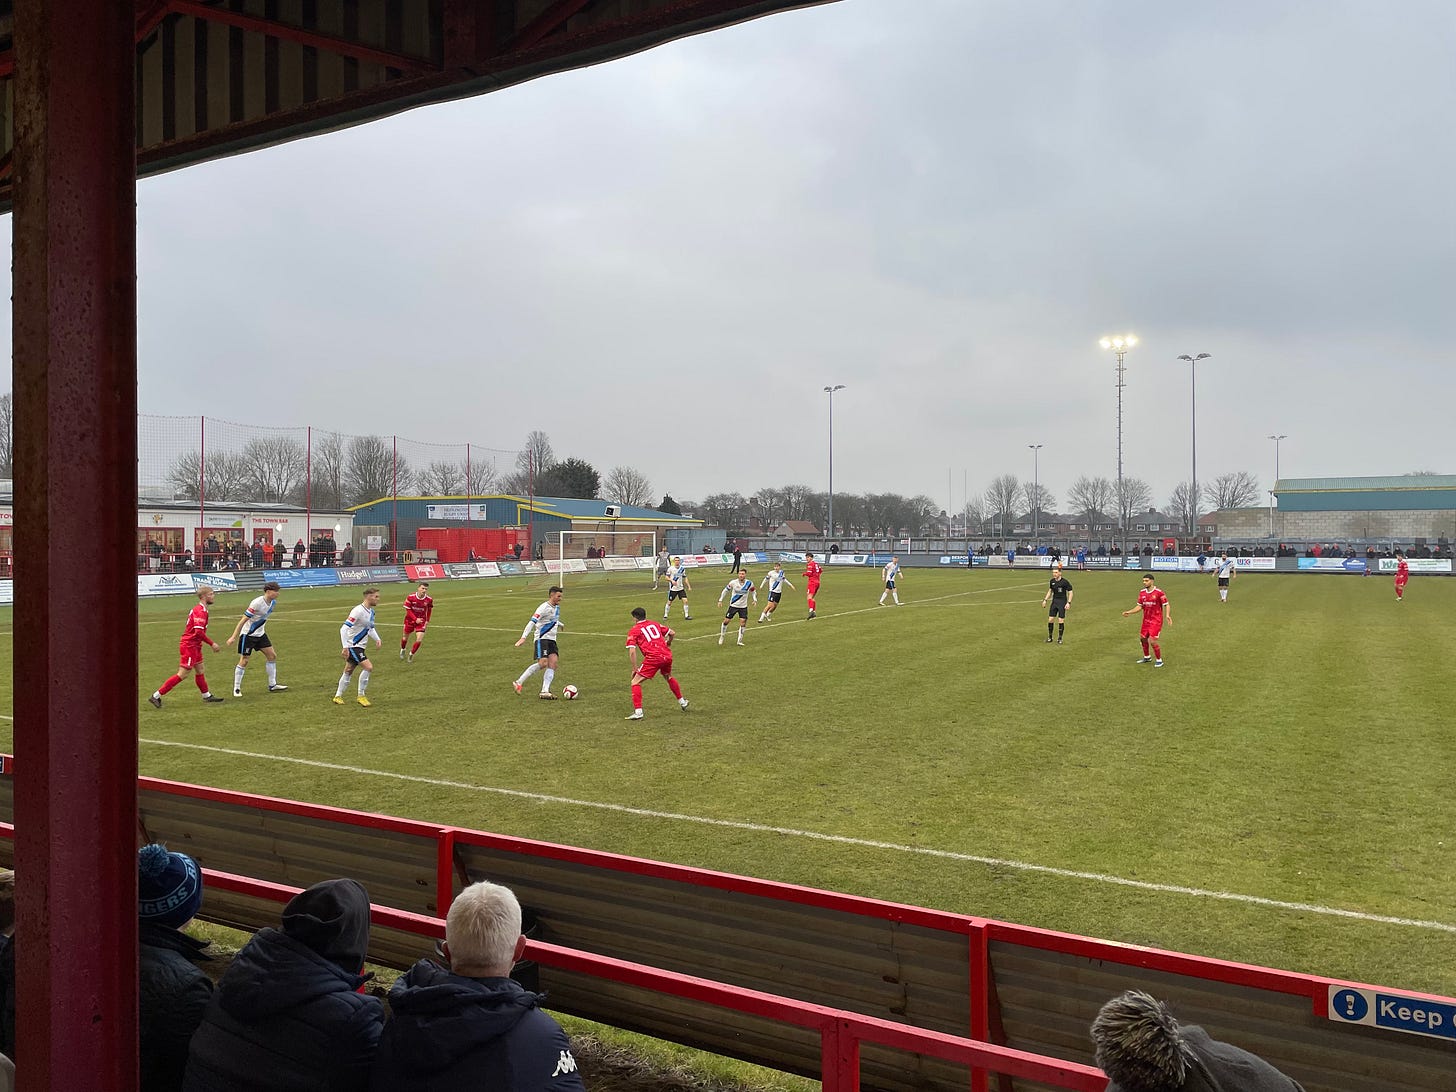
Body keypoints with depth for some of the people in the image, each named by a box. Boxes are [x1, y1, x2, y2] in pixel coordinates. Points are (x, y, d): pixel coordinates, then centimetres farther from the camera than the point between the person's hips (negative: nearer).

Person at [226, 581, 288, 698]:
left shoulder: (272, 602, -1)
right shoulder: (257, 603, -25)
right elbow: (243, 620, -21)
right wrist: (233, 637, -22)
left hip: (260, 634, 8)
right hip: (247, 634, -8)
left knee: (272, 656, 4)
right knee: (244, 661, -4)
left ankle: (272, 685, 12)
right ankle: (236, 689, 8)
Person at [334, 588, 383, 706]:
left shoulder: (371, 611, 7)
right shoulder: (358, 611, -22)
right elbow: (344, 628, -24)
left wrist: (377, 639, 5)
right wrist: (345, 647, -26)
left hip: (360, 647, 9)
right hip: (353, 646, -9)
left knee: (348, 672, 16)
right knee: (368, 667, -18)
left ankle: (338, 696, 28)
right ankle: (361, 696, -6)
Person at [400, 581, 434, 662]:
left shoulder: (429, 599, -14)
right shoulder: (411, 597, -20)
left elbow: (430, 609, 7)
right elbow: (408, 610, -13)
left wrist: (427, 620, 5)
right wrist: (415, 619, -20)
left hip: (421, 620, 0)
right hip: (410, 619, 0)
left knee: (419, 640, -13)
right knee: (405, 637, 17)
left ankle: (411, 654, 13)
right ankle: (402, 650, 50)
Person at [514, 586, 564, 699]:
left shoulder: (557, 607, 14)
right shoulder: (544, 608, -13)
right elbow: (532, 622, -20)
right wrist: (523, 637, -27)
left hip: (552, 640, 8)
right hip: (542, 639, -8)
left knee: (553, 663, -9)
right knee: (542, 663, -20)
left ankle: (545, 691, -14)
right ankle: (519, 682, -9)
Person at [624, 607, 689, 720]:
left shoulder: (633, 631, 6)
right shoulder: (654, 624, 20)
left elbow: (632, 652, -4)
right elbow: (672, 633, 22)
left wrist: (635, 669, 1)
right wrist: (667, 644, 41)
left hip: (653, 658, -6)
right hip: (667, 655, 6)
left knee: (635, 682, 4)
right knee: (669, 677, 33)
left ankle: (638, 712, -8)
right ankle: (682, 702, 42)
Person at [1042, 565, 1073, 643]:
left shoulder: (1065, 582, -12)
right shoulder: (1052, 581, 4)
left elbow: (1070, 593, -7)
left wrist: (1068, 603, -15)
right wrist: (1045, 600, 12)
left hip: (1062, 602, -5)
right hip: (1054, 602, 5)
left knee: (1061, 621, -4)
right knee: (1050, 619, 0)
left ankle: (1060, 638, 9)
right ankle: (1049, 637, 13)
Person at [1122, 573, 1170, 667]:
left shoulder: (1159, 592, -14)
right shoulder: (1142, 593, 3)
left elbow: (1167, 605, -11)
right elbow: (1139, 606, 8)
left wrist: (1167, 615, -28)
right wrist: (1128, 612, -4)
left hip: (1156, 621, -6)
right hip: (1146, 620, 6)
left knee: (1152, 641, -12)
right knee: (1144, 639, 14)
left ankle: (1159, 660, 6)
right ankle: (1146, 657, 36)